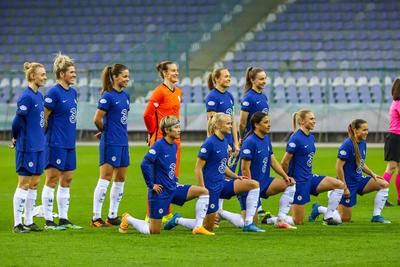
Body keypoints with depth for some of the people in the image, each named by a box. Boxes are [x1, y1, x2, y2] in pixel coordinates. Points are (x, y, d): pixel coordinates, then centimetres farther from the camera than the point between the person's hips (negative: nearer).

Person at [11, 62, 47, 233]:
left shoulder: (39, 95, 10)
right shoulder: (26, 97, -17)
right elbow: (17, 122, -17)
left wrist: (39, 137, 9)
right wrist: (16, 139, -4)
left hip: (38, 147, 8)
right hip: (27, 147, -8)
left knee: (34, 183, 11)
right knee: (24, 184, -3)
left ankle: (28, 222, 18)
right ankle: (17, 224, 2)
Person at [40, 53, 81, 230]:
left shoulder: (73, 92, 11)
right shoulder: (54, 92, -14)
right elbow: (43, 118, -13)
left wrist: (69, 135, 15)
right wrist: (49, 136, -6)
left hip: (69, 143, 8)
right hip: (56, 144, -8)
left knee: (67, 180, 10)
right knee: (52, 180, -3)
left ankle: (64, 219, 17)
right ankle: (48, 221, 0)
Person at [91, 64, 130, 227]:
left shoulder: (125, 96, 11)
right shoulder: (108, 96, -13)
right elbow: (97, 119, -15)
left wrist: (119, 131, 9)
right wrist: (104, 131, 2)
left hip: (123, 142, 8)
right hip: (110, 143, -8)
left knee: (120, 180, 10)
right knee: (105, 178, -7)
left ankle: (112, 216, 17)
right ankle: (96, 218, -4)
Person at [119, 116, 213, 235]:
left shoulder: (174, 146, 8)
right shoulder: (159, 145, -16)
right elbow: (145, 164, -24)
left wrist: (175, 181, 13)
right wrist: (151, 185, -18)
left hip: (173, 189, 7)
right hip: (160, 192, -7)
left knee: (204, 191, -7)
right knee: (154, 231, -2)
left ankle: (198, 227, -5)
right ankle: (128, 219, 24)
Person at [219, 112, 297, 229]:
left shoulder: (266, 139, 8)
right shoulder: (250, 142, -19)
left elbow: (273, 161, 14)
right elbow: (245, 169, -19)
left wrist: (285, 176, 0)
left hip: (263, 182, 8)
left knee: (290, 185, -8)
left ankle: (281, 219, -2)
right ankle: (220, 213, 14)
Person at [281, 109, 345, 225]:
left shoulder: (311, 137, 8)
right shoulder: (295, 139, -18)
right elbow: (285, 162, -15)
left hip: (310, 178, 8)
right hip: (299, 181, -8)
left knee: (339, 185, -7)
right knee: (298, 222, -5)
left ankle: (328, 217, 1)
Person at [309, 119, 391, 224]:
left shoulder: (362, 143, 4)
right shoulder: (347, 145, -21)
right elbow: (339, 167, -21)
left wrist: (372, 174, 3)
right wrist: (344, 188, -20)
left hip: (359, 180, 8)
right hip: (348, 183, -8)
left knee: (384, 184, -6)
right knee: (345, 218, -1)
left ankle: (376, 216, 2)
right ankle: (319, 209, 21)